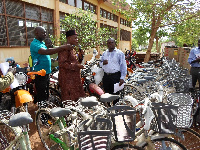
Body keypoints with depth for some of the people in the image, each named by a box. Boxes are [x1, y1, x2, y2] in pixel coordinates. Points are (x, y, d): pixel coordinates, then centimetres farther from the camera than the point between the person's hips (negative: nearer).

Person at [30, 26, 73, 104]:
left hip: (46, 74, 10)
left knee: (46, 95, 20)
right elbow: (46, 52, -32)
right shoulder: (34, 44, -17)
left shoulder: (42, 43, 14)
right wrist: (63, 47, -34)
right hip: (40, 74, -9)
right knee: (42, 98, -5)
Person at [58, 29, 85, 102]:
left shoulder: (72, 49, 19)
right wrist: (75, 66, -22)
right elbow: (62, 63, -23)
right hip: (67, 79, -10)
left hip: (74, 78, 10)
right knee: (69, 100, -6)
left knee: (75, 98, 13)